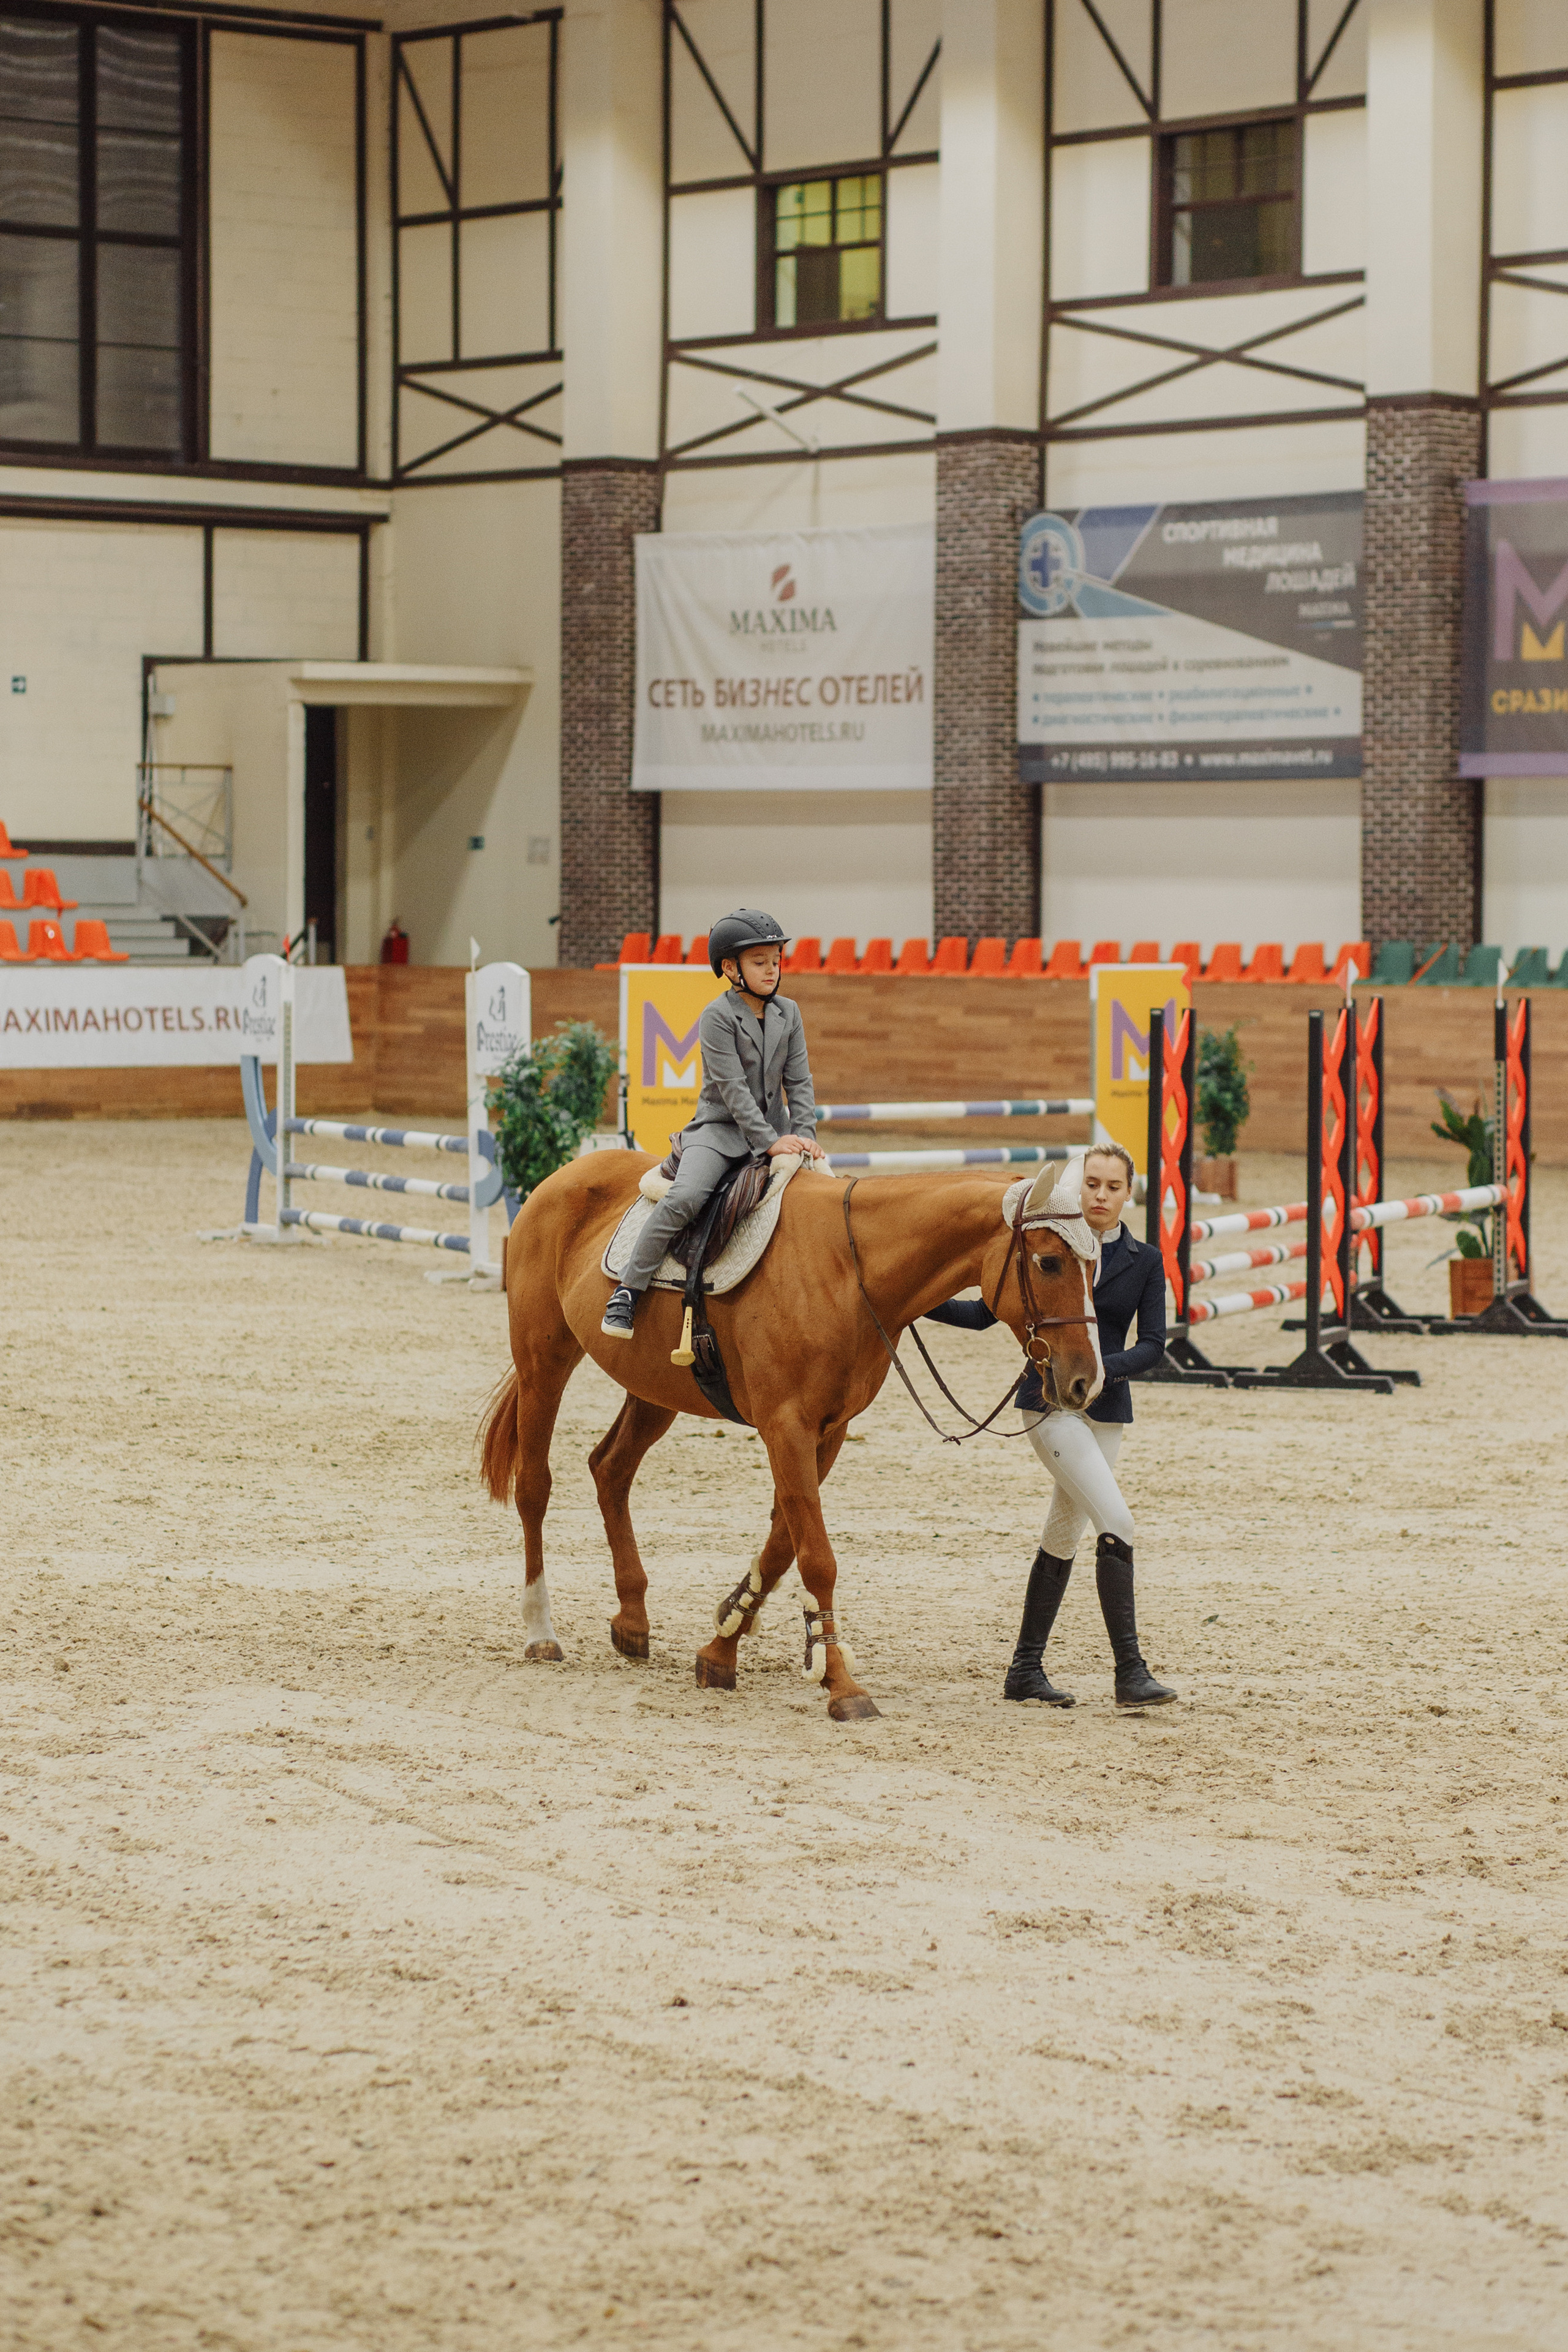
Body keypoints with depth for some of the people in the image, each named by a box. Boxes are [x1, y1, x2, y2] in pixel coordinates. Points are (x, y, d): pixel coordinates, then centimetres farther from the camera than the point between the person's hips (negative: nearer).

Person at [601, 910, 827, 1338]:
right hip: (721, 1128, -6)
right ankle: (627, 1291, -23)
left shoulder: (788, 1013, 8)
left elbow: (799, 1081, 7)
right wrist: (769, 1142, -21)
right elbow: (732, 1088, -16)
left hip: (775, 1126, 6)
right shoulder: (717, 1017, -10)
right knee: (685, 1197, -29)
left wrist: (804, 1134, -8)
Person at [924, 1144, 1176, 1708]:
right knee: (1115, 1520, -17)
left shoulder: (1144, 1261, 4)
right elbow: (985, 1313, 4)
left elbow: (1152, 1346, -3)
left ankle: (1026, 1669, 23)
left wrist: (1096, 1369, -19)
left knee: (1064, 1535, 12)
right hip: (1048, 1402, -4)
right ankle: (1130, 1672, -17)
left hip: (1106, 1406, 4)